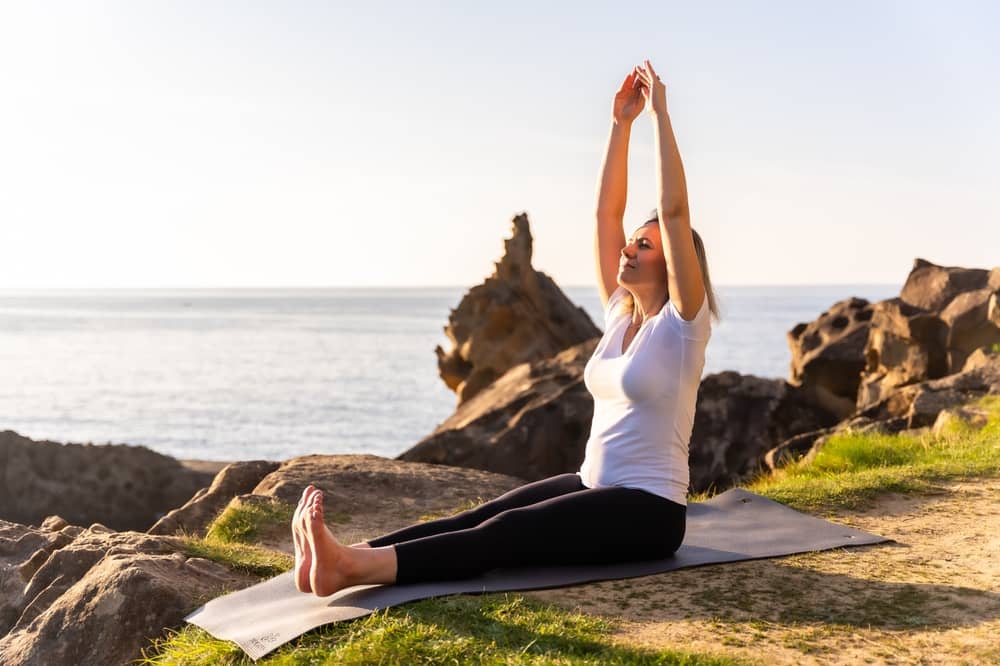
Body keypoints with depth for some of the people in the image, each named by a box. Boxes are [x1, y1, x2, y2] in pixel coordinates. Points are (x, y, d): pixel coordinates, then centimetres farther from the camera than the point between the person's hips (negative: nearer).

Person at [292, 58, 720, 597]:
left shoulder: (682, 324, -10)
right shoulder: (620, 314, 11)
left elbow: (674, 210, -19)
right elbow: (607, 213, 9)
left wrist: (660, 113, -17)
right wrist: (621, 122, 7)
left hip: (646, 511, -8)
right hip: (594, 486, 8)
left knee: (504, 535, -28)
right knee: (481, 518, -14)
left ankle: (353, 567, -46)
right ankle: (343, 557, -31)